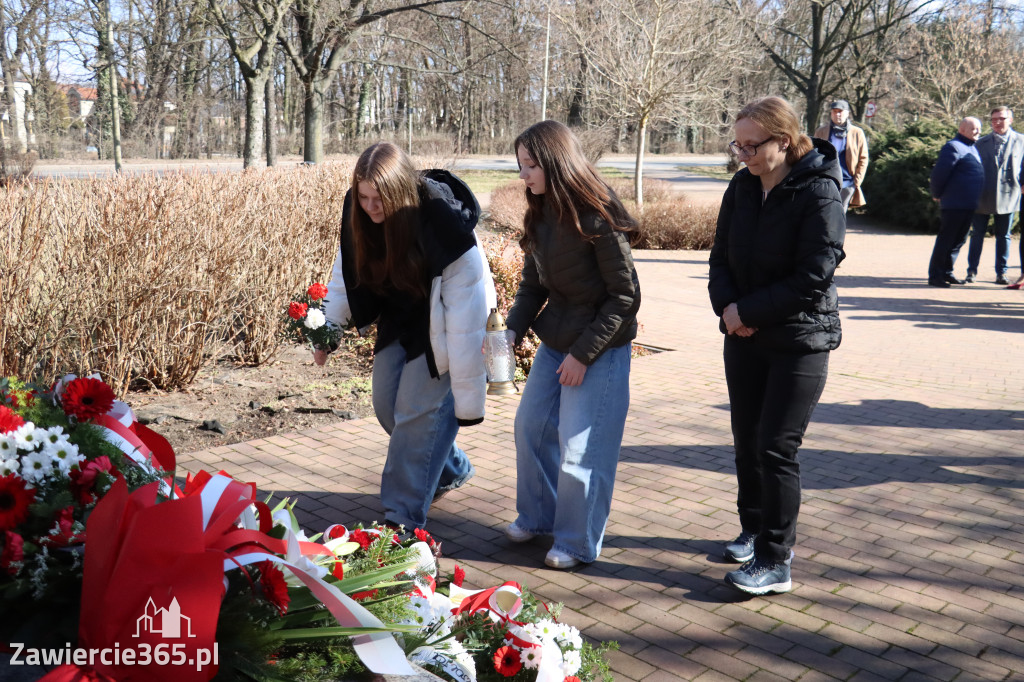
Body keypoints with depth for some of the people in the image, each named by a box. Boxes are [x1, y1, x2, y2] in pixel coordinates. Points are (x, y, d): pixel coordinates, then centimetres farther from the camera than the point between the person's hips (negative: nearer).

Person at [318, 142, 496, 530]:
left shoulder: (445, 225, -35)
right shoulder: (359, 214, -17)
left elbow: (464, 318, -33)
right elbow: (346, 273, 2)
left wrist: (468, 397, -30)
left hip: (441, 326, -7)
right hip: (400, 316, 7)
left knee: (420, 410, -9)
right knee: (387, 405, 13)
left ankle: (403, 519, 3)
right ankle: (452, 470, 36)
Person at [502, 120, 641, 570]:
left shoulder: (598, 217, -20)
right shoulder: (541, 216, 3)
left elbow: (624, 295, -17)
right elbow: (532, 285, 9)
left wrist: (583, 354, -17)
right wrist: (512, 330, -7)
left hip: (600, 348, -8)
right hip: (554, 343, 8)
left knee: (580, 448, -2)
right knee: (530, 426, 14)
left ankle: (577, 542, 18)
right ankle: (537, 517, 35)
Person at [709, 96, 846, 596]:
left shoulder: (819, 193, -15)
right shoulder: (742, 187, 4)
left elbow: (815, 275, -20)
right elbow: (721, 255, 9)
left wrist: (747, 311, -17)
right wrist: (726, 305, -10)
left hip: (799, 342, -6)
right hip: (744, 336, 6)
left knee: (777, 448, -4)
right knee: (746, 440, 15)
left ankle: (775, 562, 7)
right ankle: (753, 529, 35)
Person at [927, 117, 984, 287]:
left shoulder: (972, 148, 18)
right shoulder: (953, 147, -12)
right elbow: (939, 173, -15)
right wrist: (937, 195, -5)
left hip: (968, 205, 9)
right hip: (954, 205, -9)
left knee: (958, 240, 13)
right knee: (945, 240, -4)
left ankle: (946, 272, 22)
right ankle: (935, 276, 1)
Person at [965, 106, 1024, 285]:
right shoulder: (981, 143, 6)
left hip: (1007, 196, -1)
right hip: (982, 197, 1)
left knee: (1003, 236, 7)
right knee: (977, 235, 4)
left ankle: (1001, 273, 14)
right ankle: (972, 271, 12)